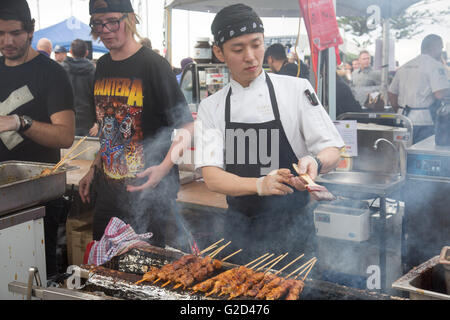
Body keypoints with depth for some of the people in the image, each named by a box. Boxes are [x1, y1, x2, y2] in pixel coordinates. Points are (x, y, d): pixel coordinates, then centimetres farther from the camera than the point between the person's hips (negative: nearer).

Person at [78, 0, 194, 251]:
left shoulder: (153, 65, -12)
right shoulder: (103, 67, 10)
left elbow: (187, 127, -15)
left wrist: (164, 167, -28)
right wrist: (95, 169, 17)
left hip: (149, 192, -7)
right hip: (109, 189, 7)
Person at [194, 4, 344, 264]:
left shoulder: (296, 89, -4)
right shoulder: (211, 107, 1)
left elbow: (332, 152, -3)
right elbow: (212, 178, -9)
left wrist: (314, 162, -27)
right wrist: (260, 184, -27)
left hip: (292, 231, -2)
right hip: (239, 231, 2)